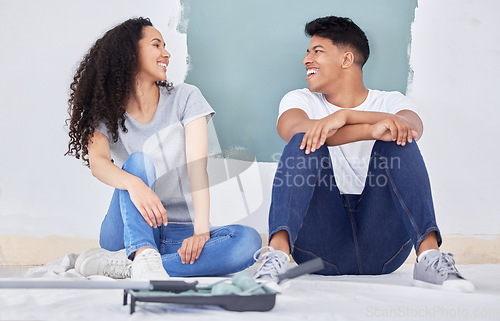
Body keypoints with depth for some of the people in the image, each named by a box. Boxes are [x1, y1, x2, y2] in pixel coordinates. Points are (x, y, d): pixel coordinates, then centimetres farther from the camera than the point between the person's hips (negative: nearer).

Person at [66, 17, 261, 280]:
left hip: (178, 234, 1)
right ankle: (144, 259, -48)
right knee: (138, 161, -26)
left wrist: (201, 230, -23)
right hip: (127, 234, -1)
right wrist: (134, 185, -40)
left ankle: (119, 265, -35)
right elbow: (97, 162, -17)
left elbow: (197, 166, -9)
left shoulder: (184, 98, 3)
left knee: (248, 241, -27)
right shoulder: (105, 112, 3)